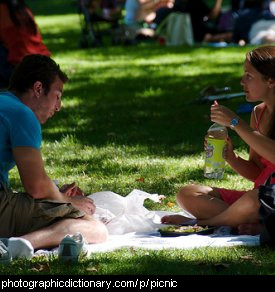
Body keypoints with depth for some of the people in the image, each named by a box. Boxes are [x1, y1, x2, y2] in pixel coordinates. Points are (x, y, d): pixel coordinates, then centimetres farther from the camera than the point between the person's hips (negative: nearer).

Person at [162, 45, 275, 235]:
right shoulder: (259, 113, 12)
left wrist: (235, 123, -22)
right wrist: (230, 156, -5)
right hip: (259, 196, 8)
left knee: (255, 198, -41)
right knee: (188, 195, -2)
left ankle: (201, 223, -13)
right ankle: (254, 225, -19)